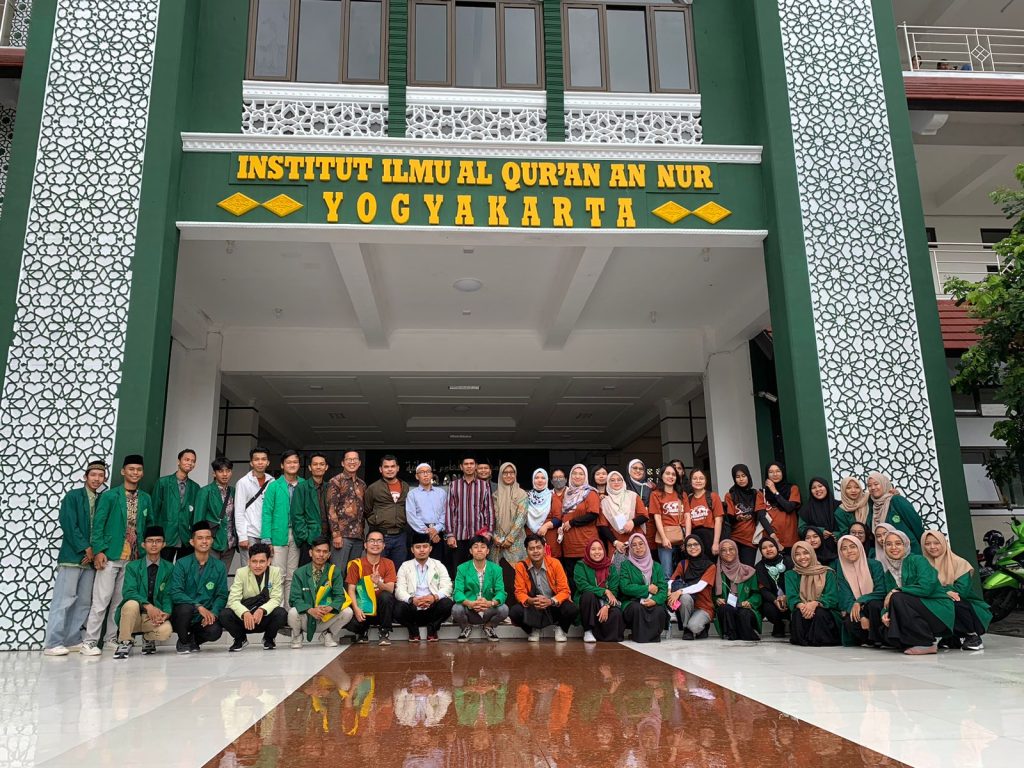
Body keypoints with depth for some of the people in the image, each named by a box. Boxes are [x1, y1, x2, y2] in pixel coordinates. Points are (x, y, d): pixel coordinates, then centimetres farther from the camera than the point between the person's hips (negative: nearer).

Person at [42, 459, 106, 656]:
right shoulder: (73, 496, 0)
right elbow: (69, 525, -8)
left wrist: (95, 552, -2)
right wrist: (86, 548, -11)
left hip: (91, 558, 5)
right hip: (72, 555, -5)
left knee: (84, 602, 5)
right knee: (64, 600, -7)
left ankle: (72, 640, 12)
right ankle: (52, 643, -3)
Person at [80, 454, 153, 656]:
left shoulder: (145, 499, 10)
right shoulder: (110, 496, -1)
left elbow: (149, 525, 17)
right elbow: (98, 524, -4)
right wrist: (98, 551, -12)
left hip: (133, 558, 4)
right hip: (110, 556, -4)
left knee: (121, 601, 8)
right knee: (101, 600, -4)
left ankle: (112, 639, 16)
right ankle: (89, 641, 3)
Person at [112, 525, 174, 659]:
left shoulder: (169, 568, 6)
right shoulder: (132, 566, 2)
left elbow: (167, 596, 0)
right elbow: (128, 592, -13)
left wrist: (166, 613, -22)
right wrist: (148, 605, -31)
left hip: (155, 616, 1)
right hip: (134, 615, -1)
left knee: (165, 630, -33)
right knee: (131, 604, -35)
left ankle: (148, 638, 7)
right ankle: (125, 642, -10)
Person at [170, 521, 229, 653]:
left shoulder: (219, 566, 4)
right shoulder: (182, 564, -3)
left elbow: (222, 595, 2)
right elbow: (175, 593, -14)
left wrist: (213, 613, -18)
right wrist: (199, 606, -25)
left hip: (205, 617, 1)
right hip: (181, 616, -1)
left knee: (215, 631, -28)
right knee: (186, 607, -34)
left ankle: (194, 640, 10)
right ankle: (183, 642, -3)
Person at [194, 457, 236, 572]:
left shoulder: (233, 492, 11)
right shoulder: (206, 491, -2)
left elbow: (236, 517, 12)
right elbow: (199, 519, -4)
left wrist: (238, 539, 4)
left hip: (230, 545, 4)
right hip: (212, 543, -4)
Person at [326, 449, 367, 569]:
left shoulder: (362, 484, 16)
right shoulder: (336, 481, -2)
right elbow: (331, 509, -9)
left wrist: (362, 533, 13)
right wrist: (336, 534, -15)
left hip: (358, 536, 6)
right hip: (342, 535, -6)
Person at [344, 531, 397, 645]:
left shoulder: (388, 564, -1)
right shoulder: (356, 564, -3)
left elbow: (390, 589, -13)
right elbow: (351, 590, -7)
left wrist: (378, 583, -34)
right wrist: (356, 608, -24)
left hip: (381, 607, 0)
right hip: (363, 607, 0)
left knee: (386, 596, -32)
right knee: (350, 622, -30)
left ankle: (384, 633, -10)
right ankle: (362, 633, 10)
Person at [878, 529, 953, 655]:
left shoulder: (917, 560, -9)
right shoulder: (889, 573, 10)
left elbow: (926, 587, -24)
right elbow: (888, 600, 5)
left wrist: (896, 591, -17)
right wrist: (885, 613, -18)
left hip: (940, 611, -6)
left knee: (898, 598, -27)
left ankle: (927, 644, -17)